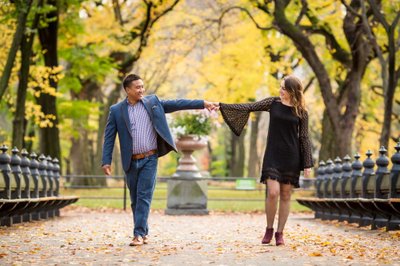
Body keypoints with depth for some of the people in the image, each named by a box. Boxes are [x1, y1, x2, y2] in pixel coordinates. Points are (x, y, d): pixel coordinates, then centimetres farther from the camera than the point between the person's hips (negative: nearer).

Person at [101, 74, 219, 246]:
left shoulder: (153, 102, 5)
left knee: (144, 196, -9)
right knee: (135, 199, 9)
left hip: (149, 159, -1)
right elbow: (109, 137, 2)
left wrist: (203, 103, 0)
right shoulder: (116, 110, 2)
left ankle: (139, 234, -9)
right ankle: (144, 232, 21)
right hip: (131, 162, 1)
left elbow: (177, 104, 5)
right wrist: (106, 161, -5)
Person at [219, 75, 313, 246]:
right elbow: (249, 107, 1)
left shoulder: (301, 112, 2)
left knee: (285, 195, 2)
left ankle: (280, 233, 12)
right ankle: (269, 229, 7)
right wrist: (222, 106, -5)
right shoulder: (273, 103, 3)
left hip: (291, 158, 0)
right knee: (272, 192, -12)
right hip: (273, 155, 0)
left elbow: (304, 138, 4)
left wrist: (307, 164, -1)